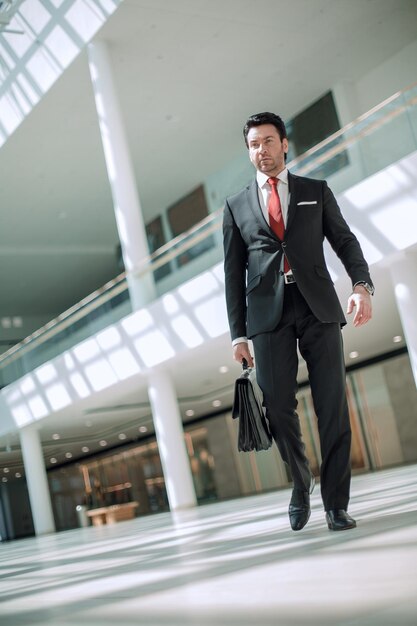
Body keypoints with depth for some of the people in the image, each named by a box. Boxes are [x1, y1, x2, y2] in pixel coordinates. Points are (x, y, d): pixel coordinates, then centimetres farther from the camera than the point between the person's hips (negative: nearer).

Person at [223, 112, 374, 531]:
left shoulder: (316, 192, 14)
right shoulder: (237, 206, 14)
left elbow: (345, 241, 8)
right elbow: (234, 274, 12)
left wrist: (362, 284, -12)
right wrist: (238, 334, 6)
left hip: (318, 308, 0)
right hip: (268, 314, 0)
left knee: (332, 407, -3)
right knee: (279, 407, -3)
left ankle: (335, 504, 6)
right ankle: (301, 482, 23)